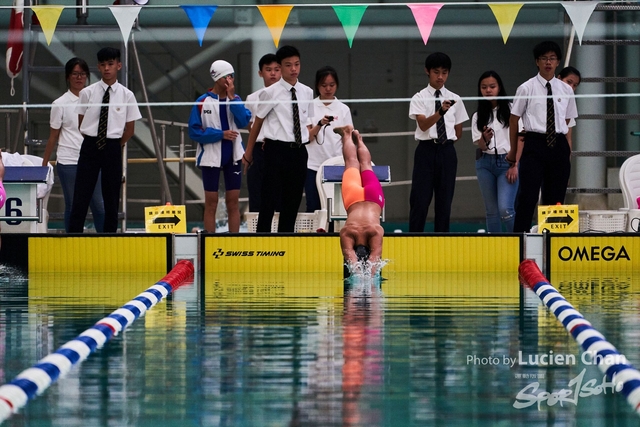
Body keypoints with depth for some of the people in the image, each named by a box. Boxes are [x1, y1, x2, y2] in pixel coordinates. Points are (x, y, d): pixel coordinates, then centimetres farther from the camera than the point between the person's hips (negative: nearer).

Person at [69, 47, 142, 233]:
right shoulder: (87, 93, 0)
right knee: (81, 196, -3)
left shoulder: (126, 95, -1)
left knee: (111, 197, 6)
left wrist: (114, 146, 6)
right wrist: (93, 141, 6)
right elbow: (81, 124, 7)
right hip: (90, 146, 0)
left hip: (113, 148, 0)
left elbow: (130, 129, 6)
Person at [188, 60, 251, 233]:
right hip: (211, 157, -3)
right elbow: (194, 131, -7)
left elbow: (244, 121, -11)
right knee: (211, 203, 2)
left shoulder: (235, 99, 4)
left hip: (233, 156, 3)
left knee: (233, 202, 4)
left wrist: (232, 98, -16)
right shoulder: (202, 102, -5)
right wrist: (221, 134, -14)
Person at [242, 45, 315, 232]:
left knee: (292, 202, 9)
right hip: (276, 149, -5)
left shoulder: (307, 92, 9)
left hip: (299, 151, 5)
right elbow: (258, 122, 4)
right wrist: (248, 153, 8)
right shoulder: (270, 93, -4)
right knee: (269, 201, -4)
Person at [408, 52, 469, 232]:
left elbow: (458, 132, 16)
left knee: (444, 201, 5)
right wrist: (441, 111, -31)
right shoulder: (419, 98, 0)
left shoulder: (455, 99, 8)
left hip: (447, 151, 3)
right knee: (420, 200, -5)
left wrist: (445, 144, 11)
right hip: (426, 151, -3)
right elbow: (423, 124, -17)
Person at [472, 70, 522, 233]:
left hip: (507, 162, -4)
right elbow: (480, 146, 5)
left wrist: (514, 165, -8)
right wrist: (485, 139, -19)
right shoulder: (478, 116, 11)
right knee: (491, 210, 5)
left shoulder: (510, 110, 1)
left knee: (505, 209, -17)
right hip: (485, 163, 4)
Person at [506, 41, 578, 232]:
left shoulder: (566, 91, 10)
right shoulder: (527, 89, 0)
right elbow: (514, 119, 6)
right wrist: (513, 151, 9)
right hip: (535, 143, -3)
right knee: (528, 195, -9)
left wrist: (567, 150, 11)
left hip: (558, 146, 3)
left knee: (555, 197, 5)